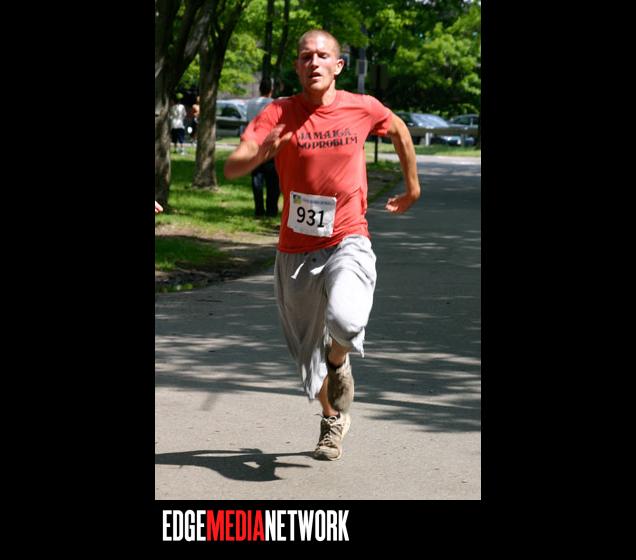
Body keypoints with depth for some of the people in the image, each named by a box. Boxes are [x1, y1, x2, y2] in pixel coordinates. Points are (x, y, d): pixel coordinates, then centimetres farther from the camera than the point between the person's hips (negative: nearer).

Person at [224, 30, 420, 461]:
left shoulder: (363, 108, -5)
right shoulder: (279, 114, -9)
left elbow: (400, 132, 17)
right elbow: (231, 168, -20)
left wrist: (412, 188, 24)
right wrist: (258, 154, -41)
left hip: (348, 242, -1)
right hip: (296, 250, 2)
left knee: (344, 322, -29)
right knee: (309, 349, 12)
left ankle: (338, 358, 9)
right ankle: (335, 417, 40)